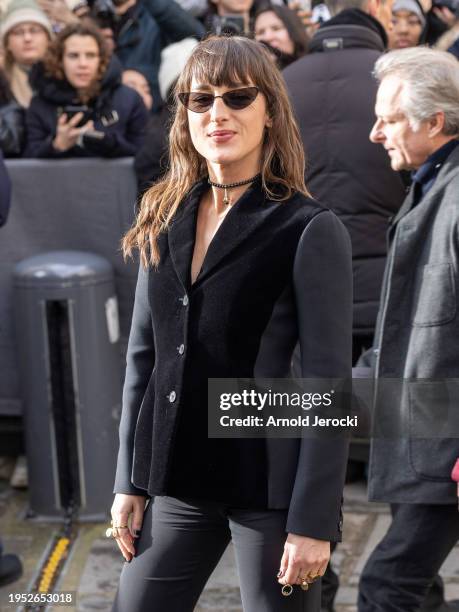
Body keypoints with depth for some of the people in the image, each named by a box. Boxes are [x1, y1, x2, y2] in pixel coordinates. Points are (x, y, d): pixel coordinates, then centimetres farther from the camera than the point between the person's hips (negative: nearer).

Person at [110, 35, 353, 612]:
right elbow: (143, 354, 13)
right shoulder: (164, 221, 7)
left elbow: (328, 384, -11)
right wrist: (129, 482, 10)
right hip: (181, 481, 5)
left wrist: (313, 521, -14)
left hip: (270, 484, -5)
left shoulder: (311, 232, -10)